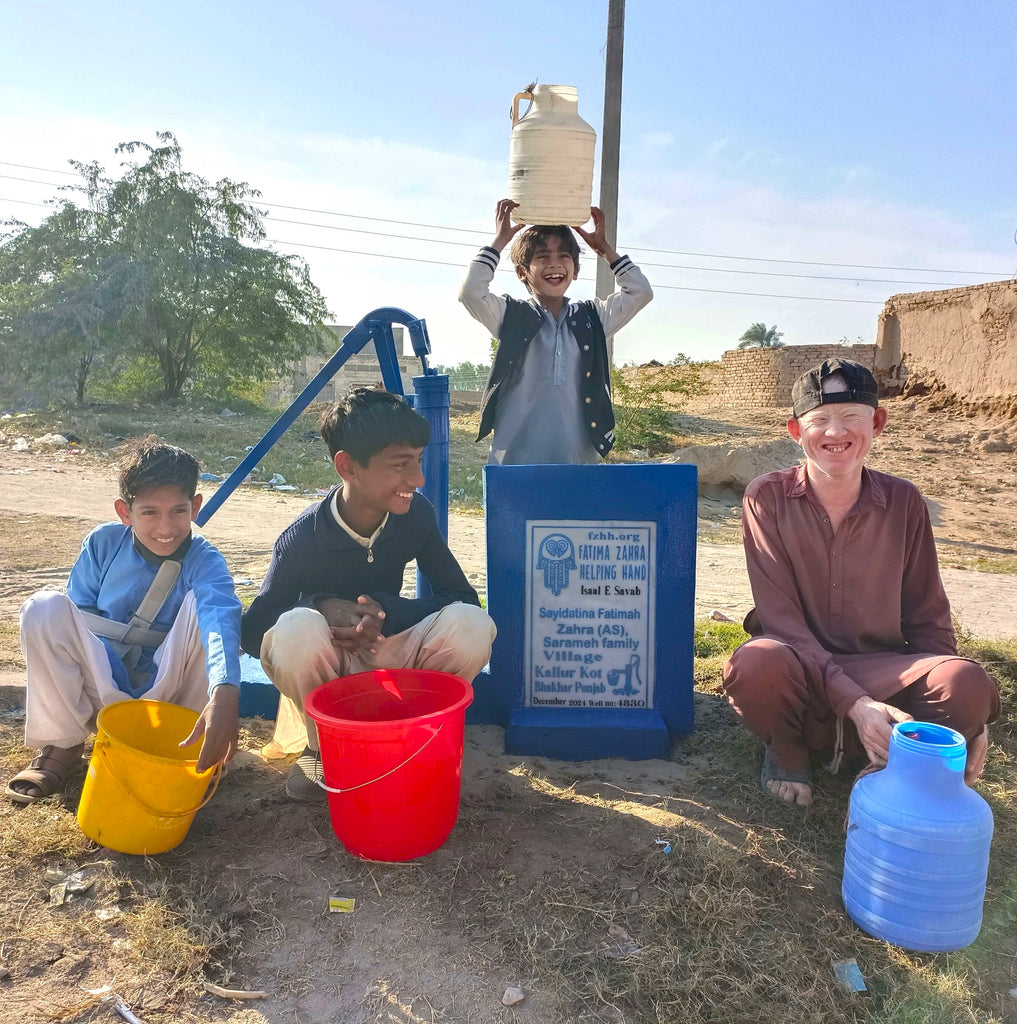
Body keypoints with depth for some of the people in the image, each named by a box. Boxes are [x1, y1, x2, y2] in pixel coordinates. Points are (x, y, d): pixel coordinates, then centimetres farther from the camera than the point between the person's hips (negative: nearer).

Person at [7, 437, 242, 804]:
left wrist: (225, 693, -59)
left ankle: (192, 747, -11)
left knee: (203, 604, -29)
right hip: (102, 687, 2)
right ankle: (62, 745, -4)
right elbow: (76, 615, 1)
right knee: (45, 608, -21)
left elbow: (221, 621, -40)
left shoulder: (204, 561, -19)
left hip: (166, 688, -2)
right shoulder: (104, 543, -9)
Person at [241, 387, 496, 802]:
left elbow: (462, 596, -10)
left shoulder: (415, 514, -13)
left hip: (385, 655, 2)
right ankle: (322, 749, -7)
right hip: (324, 673, -2)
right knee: (297, 627, -37)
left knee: (471, 623, -27)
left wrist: (386, 610, -26)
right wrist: (318, 606, -32)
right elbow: (252, 632, -13)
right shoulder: (302, 539, -22)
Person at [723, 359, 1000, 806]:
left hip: (881, 669, 2)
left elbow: (927, 617, 4)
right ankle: (787, 753, -2)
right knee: (754, 664, -37)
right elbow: (779, 616, -14)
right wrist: (854, 703, -26)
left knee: (969, 683, -31)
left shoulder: (903, 501, 0)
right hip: (800, 674, -1)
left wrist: (963, 716, -11)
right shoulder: (767, 497, -8)